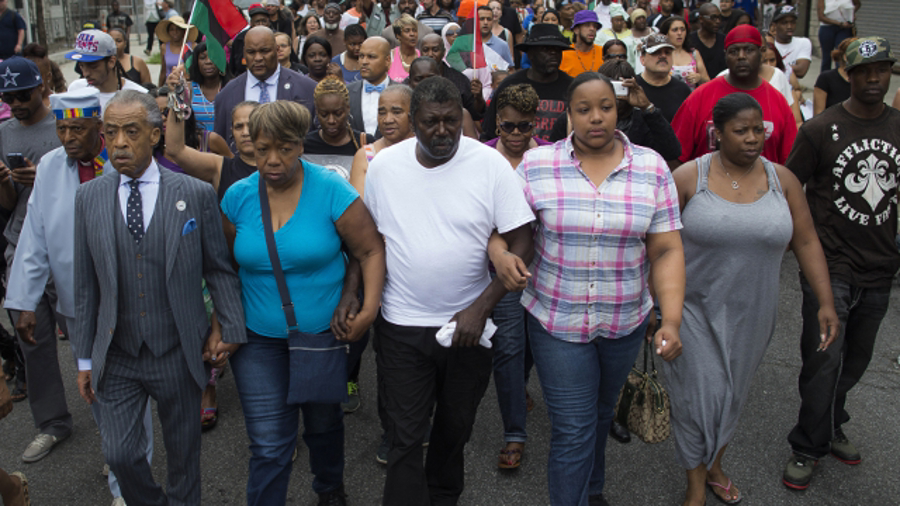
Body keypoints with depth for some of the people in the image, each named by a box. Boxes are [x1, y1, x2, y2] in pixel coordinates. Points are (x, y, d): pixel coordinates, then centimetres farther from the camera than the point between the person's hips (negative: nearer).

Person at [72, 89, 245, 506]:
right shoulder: (88, 197, 0)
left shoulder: (195, 194, -6)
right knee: (120, 454, 3)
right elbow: (86, 284, 4)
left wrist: (231, 330, -7)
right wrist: (84, 358, 6)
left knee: (183, 454, 12)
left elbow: (219, 269, 0)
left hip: (178, 354, -1)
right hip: (116, 356, 2)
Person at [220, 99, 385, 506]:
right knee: (269, 445, -1)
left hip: (323, 333, 0)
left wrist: (369, 309, -22)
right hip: (258, 338, 1)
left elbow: (371, 250, -12)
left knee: (323, 423, 22)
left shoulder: (330, 190, -14)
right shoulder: (238, 196, -5)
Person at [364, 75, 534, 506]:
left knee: (455, 427, 20)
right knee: (405, 439, 2)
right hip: (400, 325, 0)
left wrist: (481, 308, -16)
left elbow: (521, 244, -9)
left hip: (468, 325, 0)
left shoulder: (489, 164, -10)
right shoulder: (382, 166, -3)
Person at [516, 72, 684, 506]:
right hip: (557, 320, -2)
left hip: (625, 321, 3)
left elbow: (666, 251, -5)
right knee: (573, 430, -2)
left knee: (601, 413, 23)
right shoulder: (536, 165, -7)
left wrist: (671, 320, -15)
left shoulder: (651, 168, -4)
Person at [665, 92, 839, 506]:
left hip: (751, 313, 3)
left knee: (732, 396, 18)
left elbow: (806, 242, 3)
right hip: (696, 309, -3)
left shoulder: (781, 179, -1)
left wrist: (826, 302, -3)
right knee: (697, 396, 0)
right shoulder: (688, 177, -10)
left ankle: (715, 466, 42)